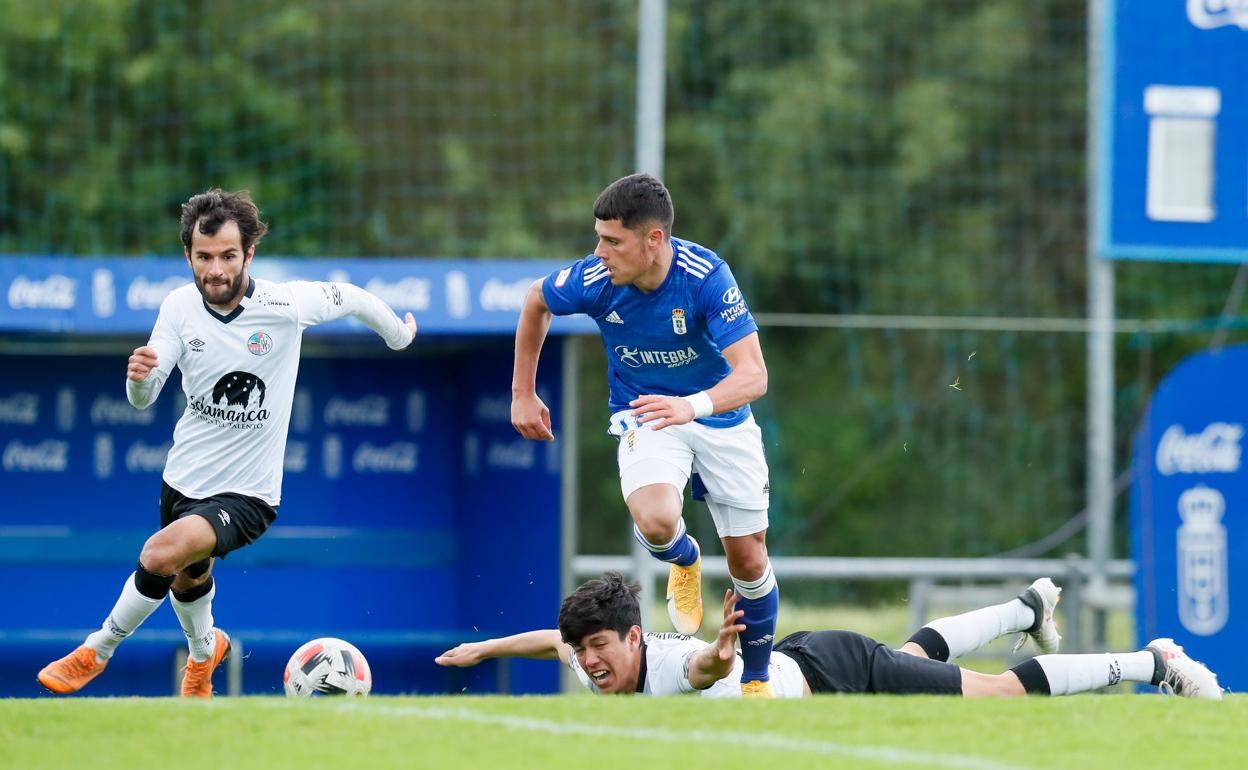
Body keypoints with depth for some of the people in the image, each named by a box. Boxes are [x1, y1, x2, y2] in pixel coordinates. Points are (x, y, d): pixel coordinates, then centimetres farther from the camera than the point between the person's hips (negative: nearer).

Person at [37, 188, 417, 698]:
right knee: (188, 580, 28)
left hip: (245, 494, -5)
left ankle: (97, 651, -7)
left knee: (162, 554, -29)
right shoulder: (180, 306, -10)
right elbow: (143, 399, -11)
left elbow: (351, 297, -1)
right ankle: (204, 651, 62)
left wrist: (400, 336, 16)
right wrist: (140, 377, -35)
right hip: (183, 478, 5)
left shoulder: (287, 304, -20)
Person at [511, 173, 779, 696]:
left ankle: (757, 678, 26)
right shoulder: (593, 280, -22)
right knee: (656, 522, -29)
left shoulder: (705, 276, -29)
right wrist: (523, 393, 6)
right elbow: (535, 301, 3)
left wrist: (693, 406, -54)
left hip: (719, 414, 0)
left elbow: (753, 375, -35)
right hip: (644, 417, 0)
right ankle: (685, 560, 9)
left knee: (749, 559, 2)